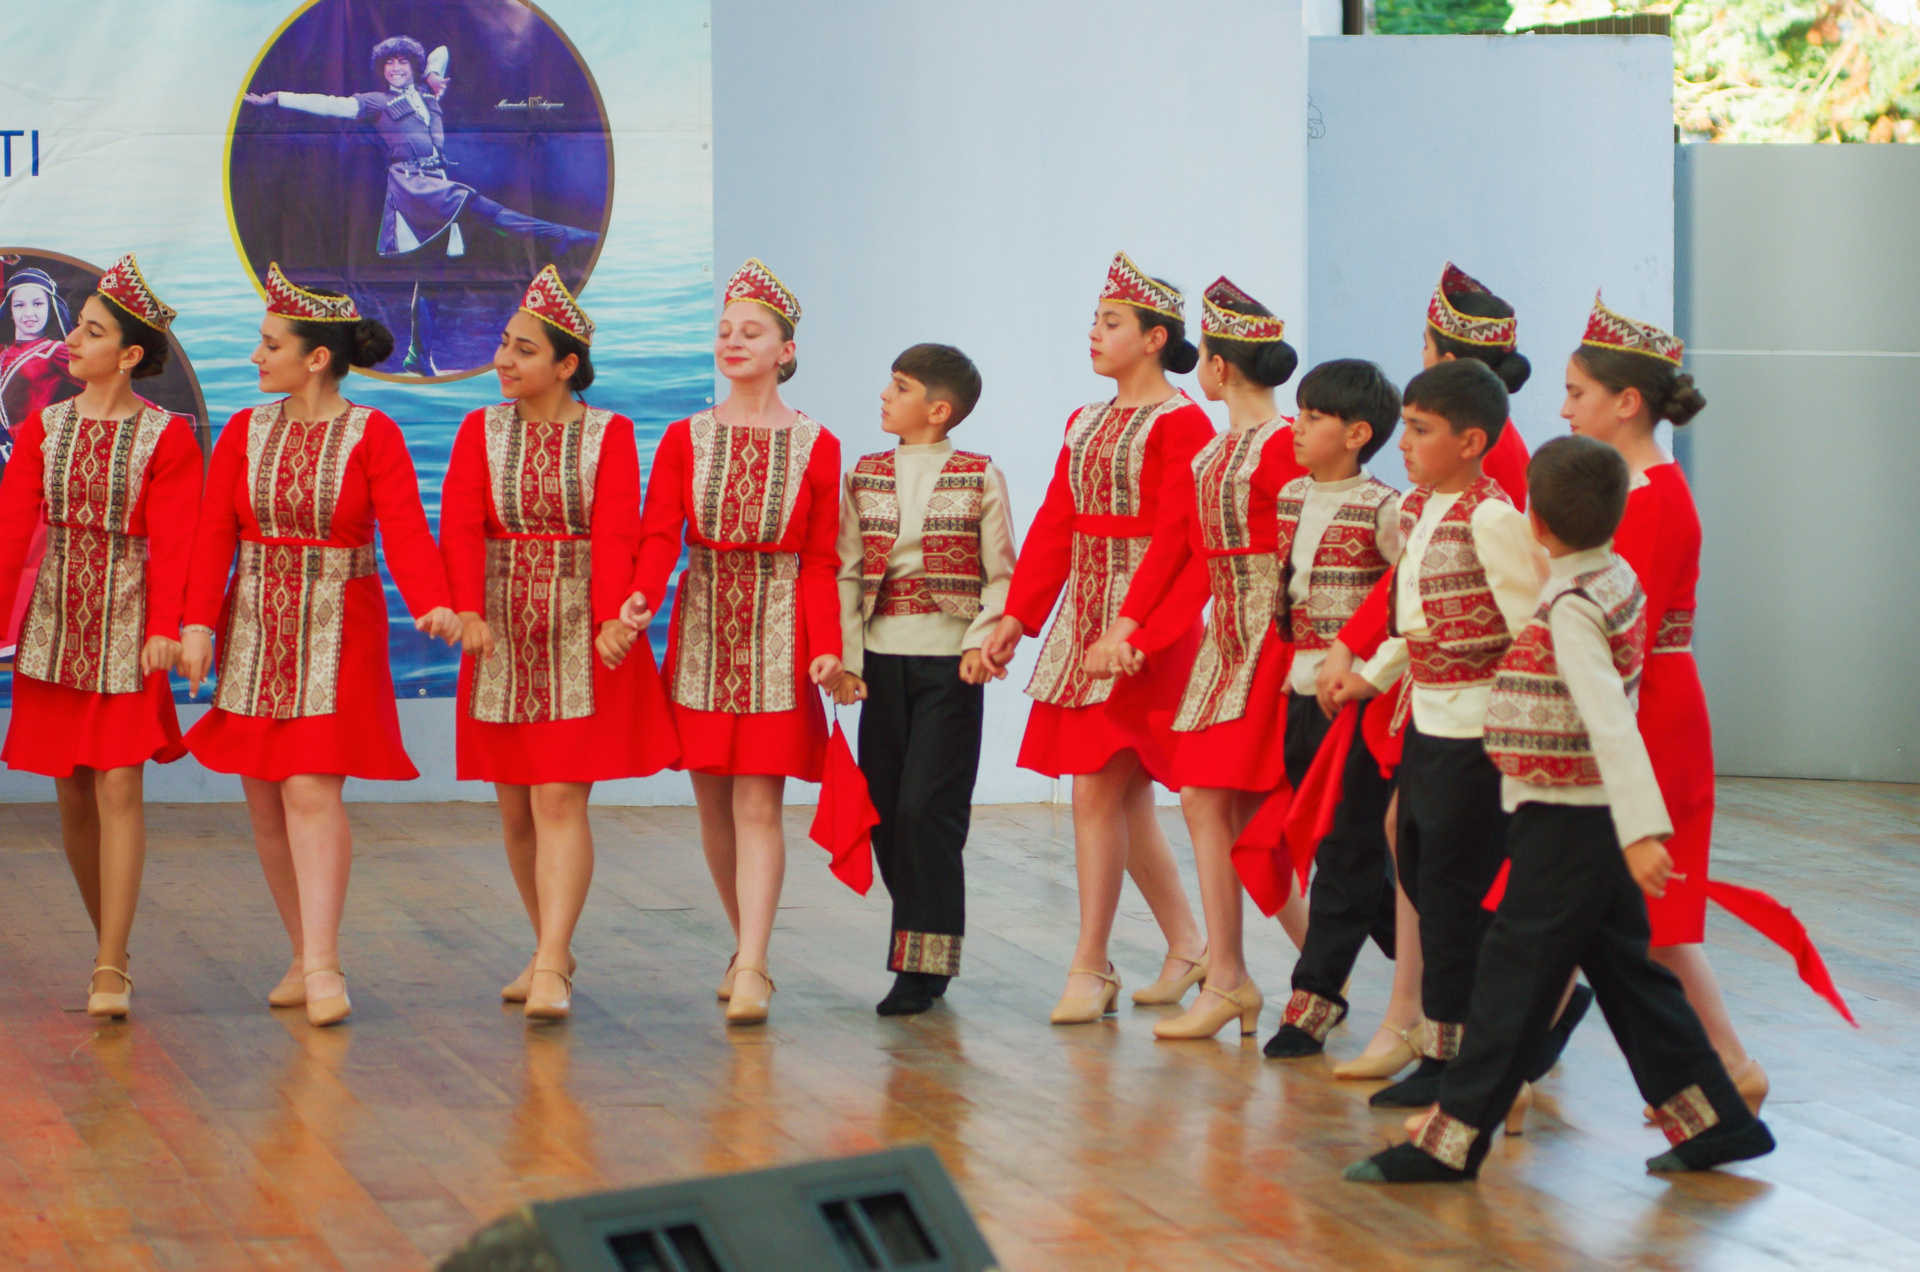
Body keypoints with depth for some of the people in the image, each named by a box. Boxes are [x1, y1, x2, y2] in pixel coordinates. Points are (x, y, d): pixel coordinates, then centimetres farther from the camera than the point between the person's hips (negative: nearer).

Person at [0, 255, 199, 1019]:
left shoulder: (167, 437, -4)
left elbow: (173, 542, -9)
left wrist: (165, 628, -20)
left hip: (125, 628, -4)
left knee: (118, 789, -9)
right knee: (73, 795, 7)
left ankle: (111, 969, -8)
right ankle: (110, 947, 21)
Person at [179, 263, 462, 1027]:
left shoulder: (373, 436, -4)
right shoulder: (243, 433, 6)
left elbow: (404, 527, -14)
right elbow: (213, 533, 0)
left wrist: (432, 603, -32)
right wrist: (199, 621, -13)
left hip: (336, 633, -4)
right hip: (254, 630, 4)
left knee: (312, 790, -13)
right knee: (264, 800, 5)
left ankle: (321, 965, -12)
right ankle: (303, 955, 16)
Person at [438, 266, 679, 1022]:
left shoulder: (608, 435, 0)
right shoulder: (480, 432, 7)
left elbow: (615, 535, -11)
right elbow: (460, 529, -4)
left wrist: (612, 621, -25)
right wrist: (467, 610, -20)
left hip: (580, 638, -4)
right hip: (501, 637, 4)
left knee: (560, 800, -11)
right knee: (515, 808, 9)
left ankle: (551, 970, -14)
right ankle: (551, 947, 25)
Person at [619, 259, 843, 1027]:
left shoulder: (815, 446, 1)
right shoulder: (685, 438, 6)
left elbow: (821, 560, 0)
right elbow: (658, 532, -5)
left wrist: (827, 647, -11)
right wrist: (642, 596, -24)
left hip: (778, 631, -3)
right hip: (702, 626, 3)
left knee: (758, 801, -9)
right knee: (713, 800, 7)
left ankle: (752, 969, -13)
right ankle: (744, 944, 24)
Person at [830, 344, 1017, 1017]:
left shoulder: (978, 478, 0)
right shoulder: (865, 476, 10)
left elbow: (1002, 576, 0)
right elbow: (845, 572, 8)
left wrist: (984, 640, -14)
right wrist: (846, 655, -1)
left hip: (948, 662, -4)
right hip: (882, 658, 4)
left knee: (926, 808, -10)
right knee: (884, 810, 4)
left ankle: (925, 962, -5)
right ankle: (921, 947, 17)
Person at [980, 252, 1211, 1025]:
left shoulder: (1181, 425, -9)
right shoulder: (1086, 424, 16)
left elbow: (1173, 544, -15)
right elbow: (1055, 525, 15)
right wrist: (1018, 616, 7)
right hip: (1084, 615, 8)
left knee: (1097, 789, -10)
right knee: (1126, 794, 9)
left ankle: (1090, 966, -5)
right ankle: (1187, 946, 21)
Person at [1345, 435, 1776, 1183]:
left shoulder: (1571, 608, -19)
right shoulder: (1617, 579, 8)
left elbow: (1612, 722, -29)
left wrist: (1641, 829, -34)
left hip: (1565, 819, -9)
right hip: (1599, 821, 9)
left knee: (1515, 973, -4)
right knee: (1624, 969, 15)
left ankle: (1452, 1141, 0)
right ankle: (1714, 1121, 17)